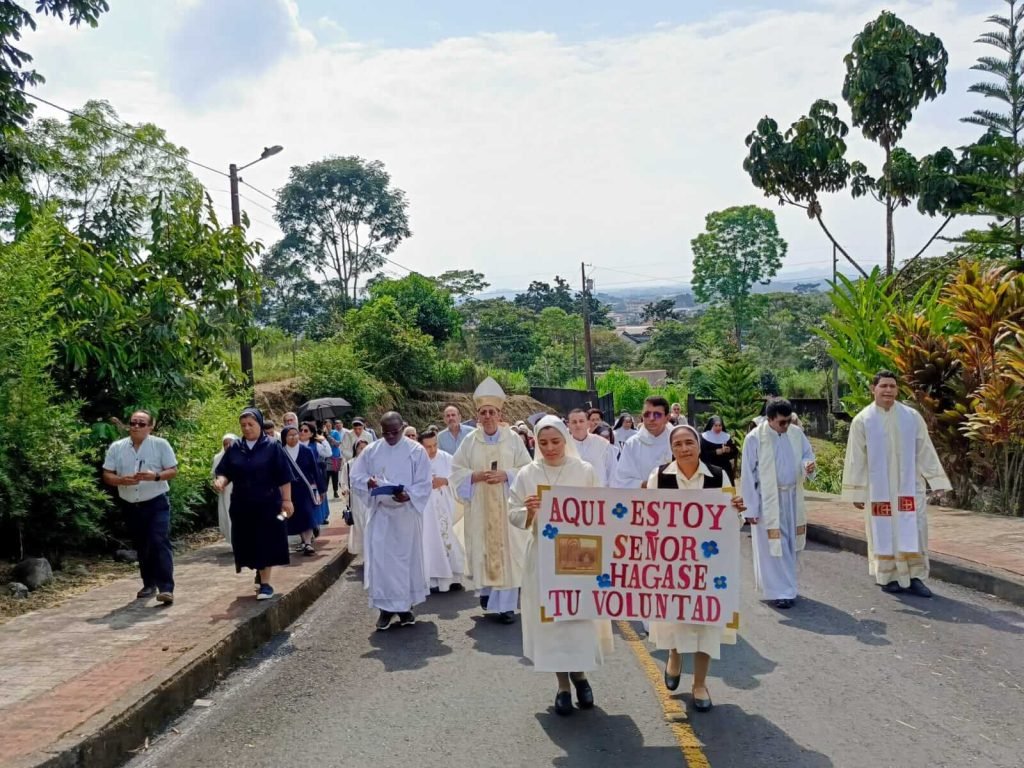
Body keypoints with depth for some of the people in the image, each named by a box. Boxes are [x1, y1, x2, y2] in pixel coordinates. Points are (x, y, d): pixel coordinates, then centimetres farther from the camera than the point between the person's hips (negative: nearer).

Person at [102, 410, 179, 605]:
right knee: (141, 546, 13)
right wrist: (122, 480, -19)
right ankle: (149, 585, 27)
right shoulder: (116, 447, 3)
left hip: (157, 503, -4)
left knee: (160, 542, -14)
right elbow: (107, 475, 2)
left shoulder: (160, 444, -5)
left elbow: (173, 471, -5)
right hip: (131, 506, 4)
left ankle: (166, 588, -17)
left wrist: (156, 476, -24)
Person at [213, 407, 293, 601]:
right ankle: (260, 573, 33)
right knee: (249, 543, 10)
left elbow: (284, 477, -6)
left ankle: (265, 582, 4)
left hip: (267, 504, -3)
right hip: (242, 505, 4)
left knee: (266, 542, -3)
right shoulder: (234, 449, 4)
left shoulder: (272, 447, -6)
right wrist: (220, 481, -20)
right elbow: (225, 472, 2)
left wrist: (286, 500, -9)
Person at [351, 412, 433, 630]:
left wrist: (408, 495, -24)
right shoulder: (371, 451, 5)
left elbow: (424, 483, -5)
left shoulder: (416, 450, -2)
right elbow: (355, 477, 6)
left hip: (406, 513, -1)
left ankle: (406, 606, 18)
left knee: (407, 557, 6)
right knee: (380, 559, -1)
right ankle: (385, 608, 6)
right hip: (380, 514, 2)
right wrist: (367, 481, -16)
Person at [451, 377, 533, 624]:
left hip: (507, 505, -1)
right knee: (483, 549, 7)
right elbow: (456, 470, 4)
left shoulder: (513, 439, -1)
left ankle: (506, 604, 2)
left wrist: (506, 475, -16)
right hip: (479, 507, 1)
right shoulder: (470, 441, 2)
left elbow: (527, 469, 0)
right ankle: (487, 588, 32)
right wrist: (475, 476, -13)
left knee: (507, 551, -3)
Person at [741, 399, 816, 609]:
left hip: (792, 497, 5)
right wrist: (751, 508, -11)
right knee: (774, 546, -3)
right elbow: (748, 475, -10)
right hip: (768, 500, -5)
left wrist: (807, 465, -14)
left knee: (790, 544, 13)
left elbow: (807, 454, 13)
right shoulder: (754, 438, -13)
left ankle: (786, 586, 29)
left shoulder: (797, 433, 0)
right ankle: (781, 591, 3)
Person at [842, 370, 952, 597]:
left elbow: (925, 451, 4)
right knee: (884, 532, 5)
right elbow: (856, 458, -1)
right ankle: (887, 577, 17)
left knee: (913, 531, -2)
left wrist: (936, 481, 0)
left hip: (909, 486, 1)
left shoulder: (912, 417, 1)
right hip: (879, 489, -1)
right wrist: (856, 492, -2)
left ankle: (915, 577, 7)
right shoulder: (862, 421, -3)